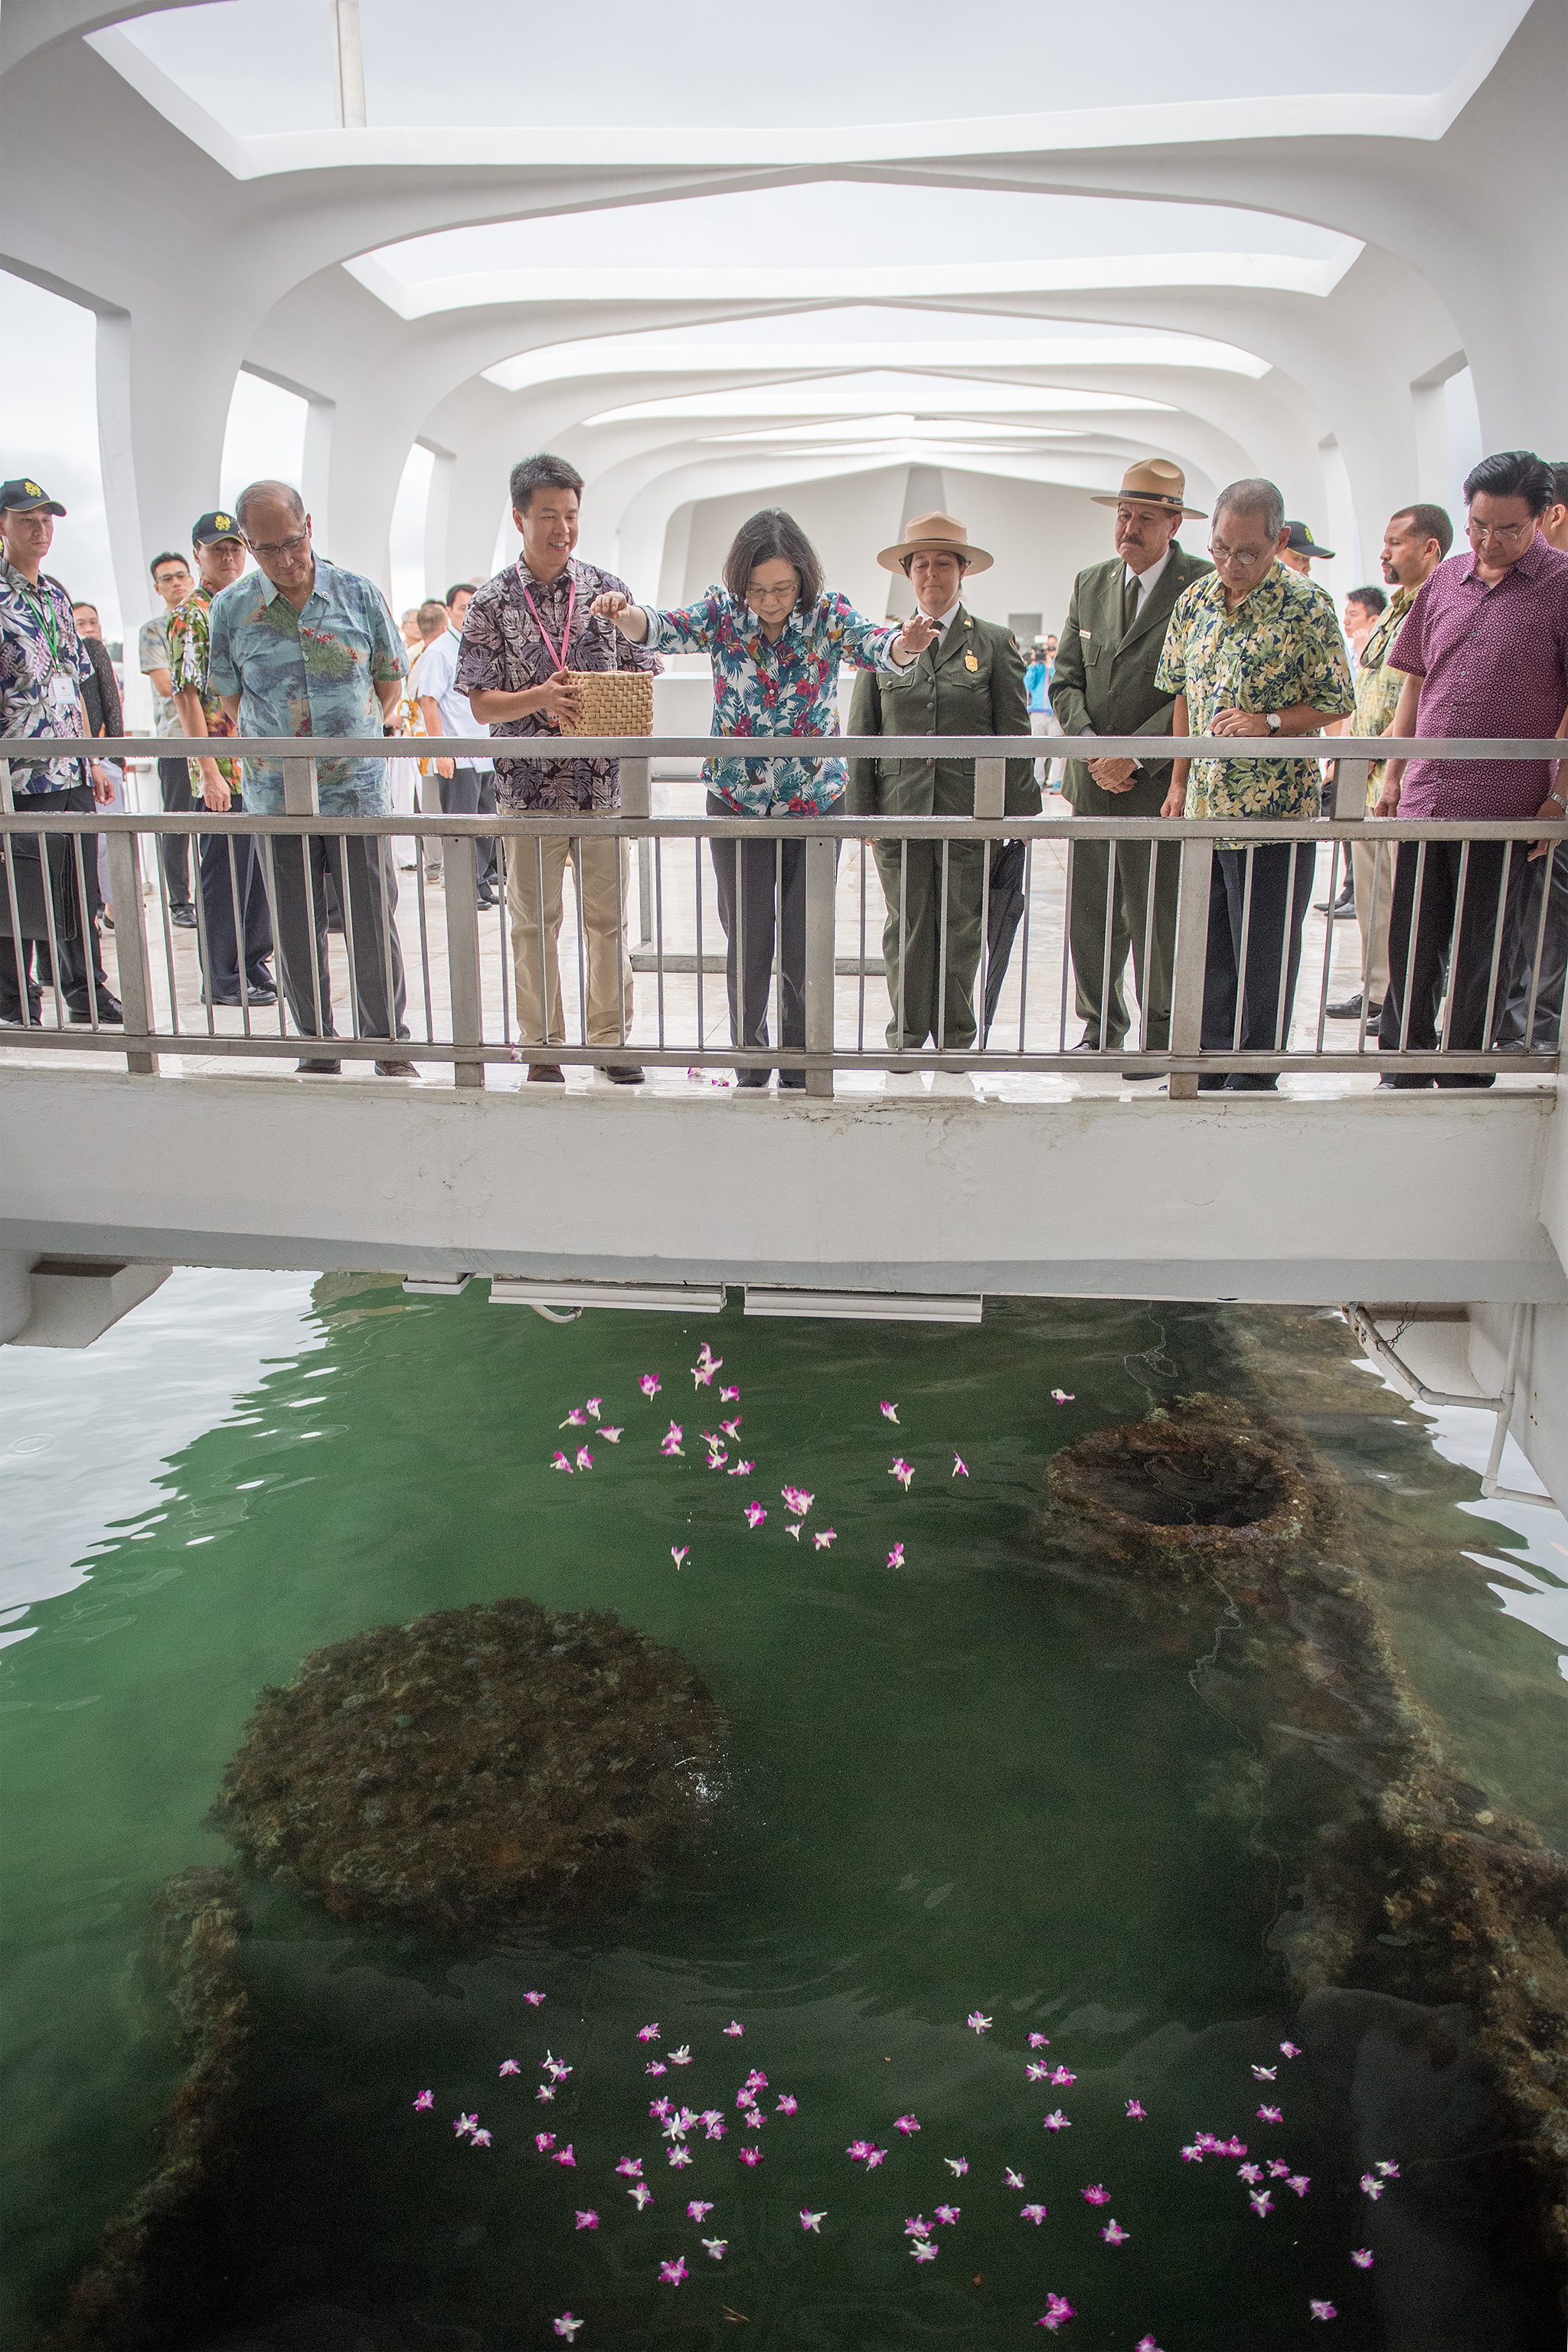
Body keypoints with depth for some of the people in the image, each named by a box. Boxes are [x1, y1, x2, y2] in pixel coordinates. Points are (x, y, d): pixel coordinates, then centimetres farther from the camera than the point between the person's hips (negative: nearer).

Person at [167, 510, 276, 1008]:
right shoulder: (189, 616, -7)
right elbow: (186, 696, -13)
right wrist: (210, 772, -19)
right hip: (223, 768, -7)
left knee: (259, 872, 12)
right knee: (224, 875, -1)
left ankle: (253, 965, 22)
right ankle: (222, 980, 8)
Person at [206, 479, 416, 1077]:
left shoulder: (359, 595, 2)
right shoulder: (230, 609, 3)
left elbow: (389, 680, 12)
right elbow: (229, 696, 13)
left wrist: (358, 737, 6)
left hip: (358, 790, -1)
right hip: (277, 797, 1)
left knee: (375, 926, 0)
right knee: (296, 934, 5)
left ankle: (389, 1046, 14)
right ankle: (317, 1046, 19)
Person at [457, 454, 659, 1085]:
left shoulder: (609, 590, 5)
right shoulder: (492, 603, -1)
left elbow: (643, 675, 8)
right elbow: (481, 704, -3)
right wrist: (540, 699, -21)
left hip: (603, 783, 2)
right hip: (529, 786, -1)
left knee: (608, 917, 8)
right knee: (534, 923, 7)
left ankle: (610, 1037, 21)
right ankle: (543, 1047, 18)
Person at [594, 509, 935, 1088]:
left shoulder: (828, 613, -7)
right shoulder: (722, 610, -6)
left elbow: (873, 644, -24)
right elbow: (664, 629, -20)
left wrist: (905, 645, -48)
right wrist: (625, 616, -43)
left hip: (816, 806, 0)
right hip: (736, 805, 0)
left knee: (807, 950, 6)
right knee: (746, 947, 6)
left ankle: (800, 1073, 21)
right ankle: (750, 1072, 22)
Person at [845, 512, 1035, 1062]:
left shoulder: (994, 643, 5)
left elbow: (1014, 737, 4)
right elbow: (861, 735, 9)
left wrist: (1020, 814, 0)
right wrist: (860, 810, 2)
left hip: (969, 812, -1)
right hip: (900, 811, 1)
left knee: (961, 932, 5)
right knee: (906, 931, 5)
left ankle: (955, 1037, 19)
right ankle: (908, 1036, 18)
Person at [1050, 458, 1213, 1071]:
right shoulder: (1090, 584, 13)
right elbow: (1066, 681, 11)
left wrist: (1134, 756, -15)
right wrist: (1092, 748, -4)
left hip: (1160, 785, -5)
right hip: (1093, 786, 5)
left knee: (1157, 922, 1)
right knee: (1089, 920, 8)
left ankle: (1161, 1038, 17)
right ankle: (1101, 1029, 24)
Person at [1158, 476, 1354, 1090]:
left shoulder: (1306, 606, -9)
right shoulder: (1195, 600, 7)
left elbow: (1336, 703, -4)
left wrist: (1268, 723, -19)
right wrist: (1179, 783, 12)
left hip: (1276, 811, -5)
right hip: (1205, 808, 6)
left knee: (1265, 955, 2)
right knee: (1208, 948, 14)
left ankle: (1254, 1080, 14)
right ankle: (1210, 1069, 27)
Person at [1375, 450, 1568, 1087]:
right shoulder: (1446, 580, 11)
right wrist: (1393, 775, 14)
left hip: (1505, 806, -4)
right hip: (1425, 797, 4)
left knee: (1478, 952, 4)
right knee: (1410, 944, 9)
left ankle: (1465, 1076, 18)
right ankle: (1404, 1070, 23)